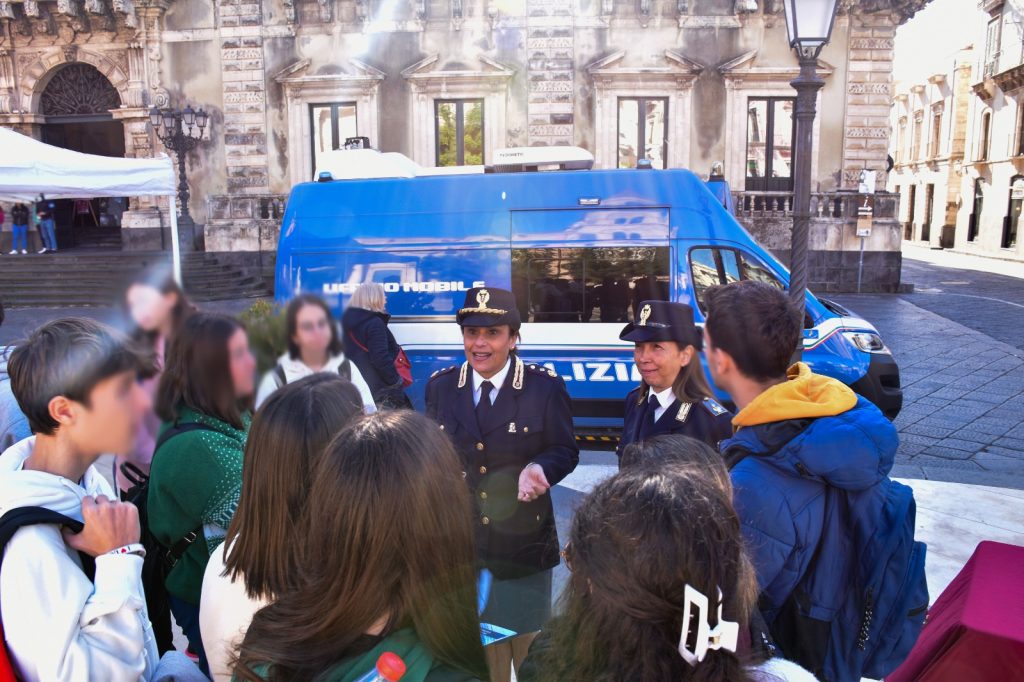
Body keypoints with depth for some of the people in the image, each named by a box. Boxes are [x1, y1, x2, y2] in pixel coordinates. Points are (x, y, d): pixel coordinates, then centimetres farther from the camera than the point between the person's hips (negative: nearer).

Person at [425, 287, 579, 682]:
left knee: (529, 650, 19)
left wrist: (541, 468, -25)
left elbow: (565, 451, -4)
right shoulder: (440, 386, 0)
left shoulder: (546, 387, -9)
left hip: (523, 543, -2)